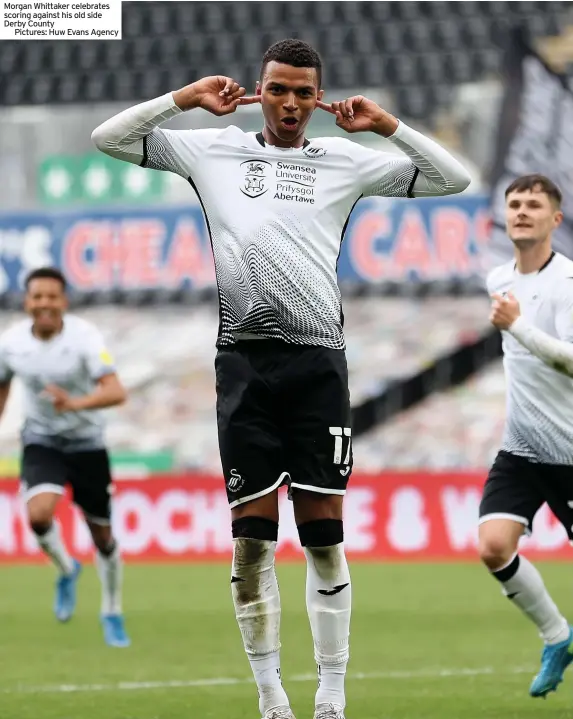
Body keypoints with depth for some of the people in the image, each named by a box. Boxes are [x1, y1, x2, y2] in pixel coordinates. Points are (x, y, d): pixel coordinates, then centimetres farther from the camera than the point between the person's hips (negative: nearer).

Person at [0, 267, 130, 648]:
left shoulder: (85, 336, -22)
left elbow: (116, 392, -32)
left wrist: (75, 403, -49)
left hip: (87, 443, -1)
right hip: (41, 441, 1)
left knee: (102, 535, 7)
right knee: (39, 514, -26)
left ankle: (112, 614, 30)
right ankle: (67, 570, 6)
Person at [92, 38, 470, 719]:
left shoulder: (344, 160, 13)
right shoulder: (215, 150, 12)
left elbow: (452, 178, 14)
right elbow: (108, 137, 12)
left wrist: (386, 125, 5)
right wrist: (184, 97, 5)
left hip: (317, 362, 0)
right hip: (244, 359, 0)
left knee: (324, 536, 0)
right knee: (251, 538, -1)